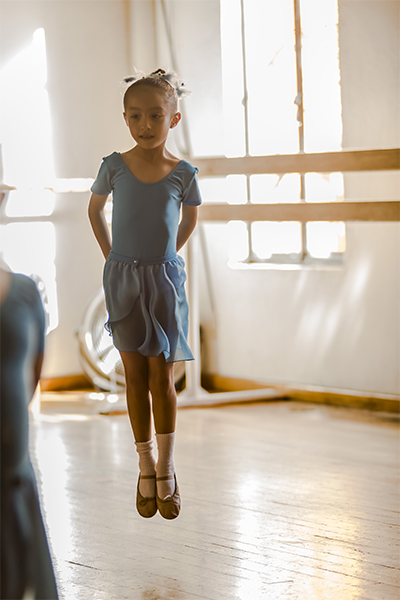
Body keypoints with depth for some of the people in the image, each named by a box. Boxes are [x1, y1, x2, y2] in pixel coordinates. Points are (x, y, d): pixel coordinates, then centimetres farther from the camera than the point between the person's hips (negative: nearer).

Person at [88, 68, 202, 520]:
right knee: (135, 373, 4)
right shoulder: (114, 167, -4)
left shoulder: (183, 173, -5)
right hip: (122, 279, 1)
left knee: (161, 374, 1)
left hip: (165, 279, 0)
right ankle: (146, 469, 13)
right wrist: (113, 256, 9)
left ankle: (166, 470, 11)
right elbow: (95, 210, 14)